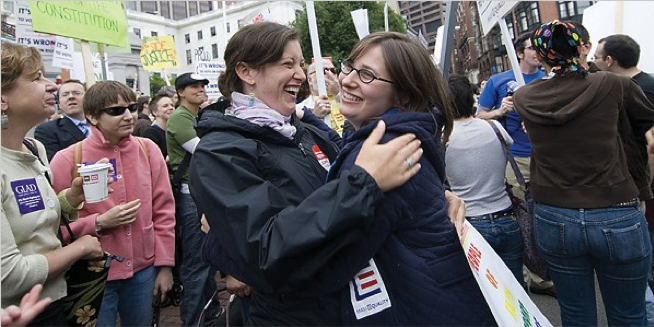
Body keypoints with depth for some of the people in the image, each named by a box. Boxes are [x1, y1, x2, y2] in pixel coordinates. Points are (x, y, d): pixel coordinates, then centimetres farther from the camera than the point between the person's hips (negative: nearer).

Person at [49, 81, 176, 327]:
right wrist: (99, 222, -20)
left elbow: (164, 211, 1)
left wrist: (165, 264, 1)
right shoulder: (67, 160, -10)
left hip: (143, 271, 3)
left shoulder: (149, 150, -2)